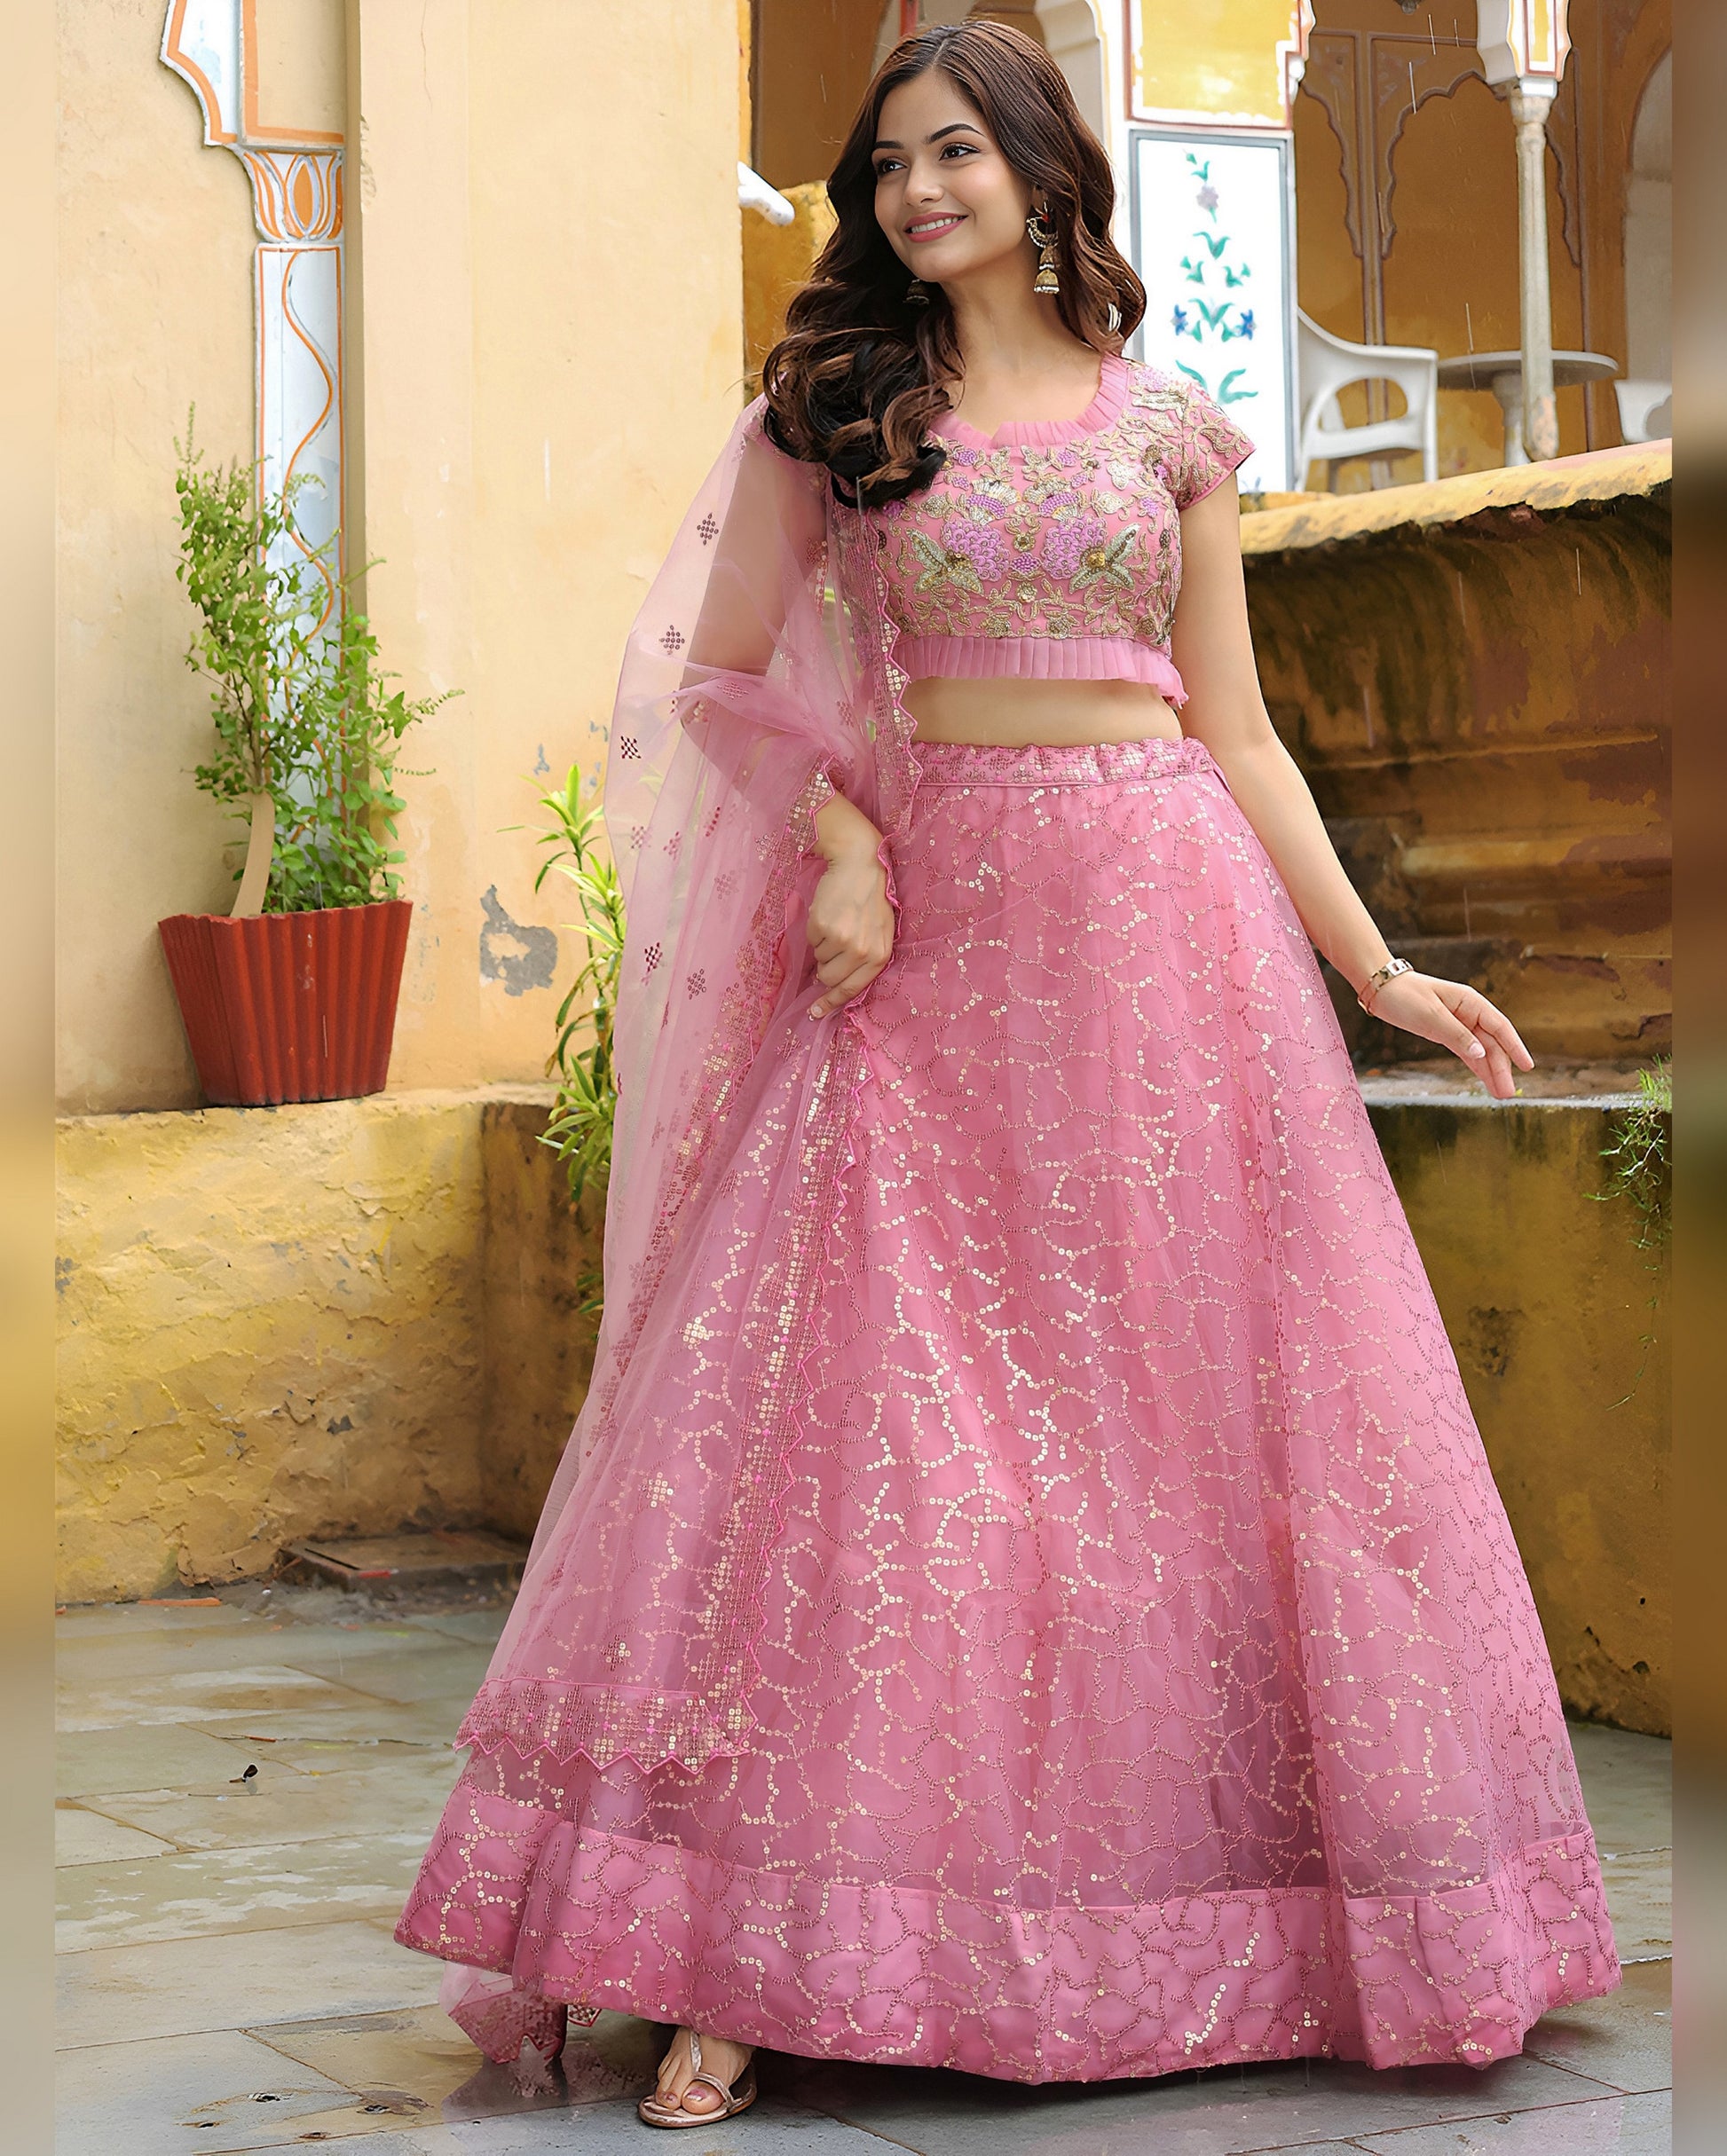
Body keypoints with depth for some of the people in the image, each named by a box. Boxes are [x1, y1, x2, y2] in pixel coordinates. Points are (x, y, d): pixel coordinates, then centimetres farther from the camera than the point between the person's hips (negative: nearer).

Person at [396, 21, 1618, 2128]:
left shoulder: (1171, 427, 10)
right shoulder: (829, 409, 8)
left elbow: (1236, 730, 11)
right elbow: (723, 672, 7)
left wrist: (1376, 965, 5)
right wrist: (845, 845, -8)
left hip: (1168, 924, 1)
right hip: (931, 934, -1)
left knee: (1196, 1391, 1)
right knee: (852, 1389, -9)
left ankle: (1214, 1914, 14)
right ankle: (749, 1964, -5)